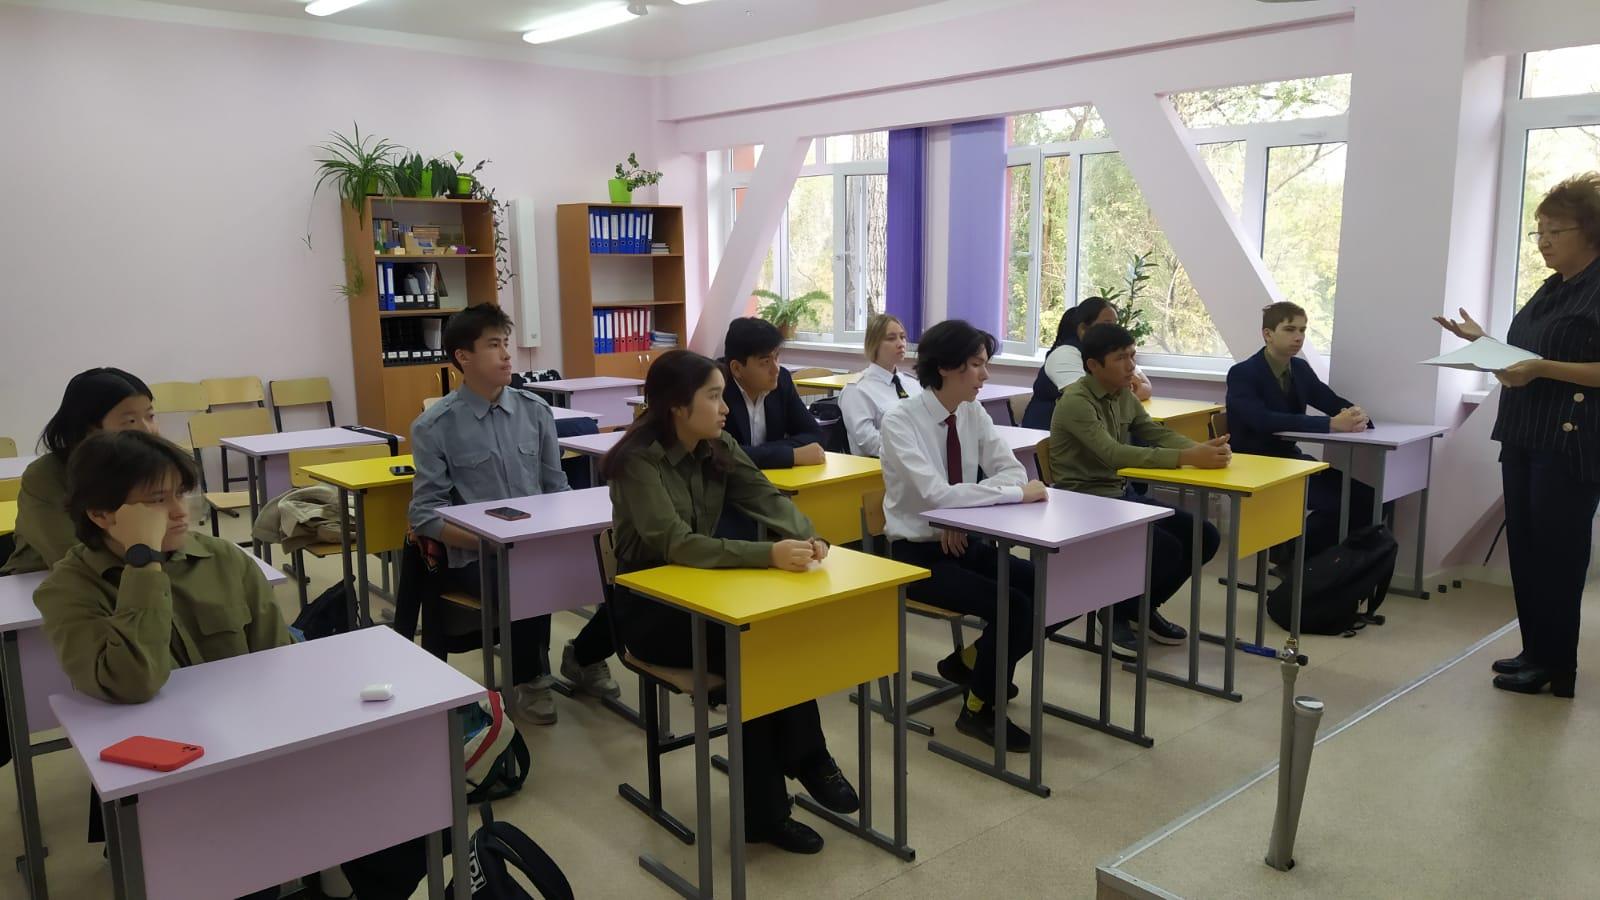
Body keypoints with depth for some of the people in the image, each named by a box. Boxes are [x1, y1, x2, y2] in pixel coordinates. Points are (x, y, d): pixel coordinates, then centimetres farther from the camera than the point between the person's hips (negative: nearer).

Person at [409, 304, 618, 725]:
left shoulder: (535, 410, 6)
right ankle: (526, 680, -3)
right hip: (474, 556, -4)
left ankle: (583, 657, 12)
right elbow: (424, 514, -7)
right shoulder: (434, 426, -5)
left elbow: (557, 488, 11)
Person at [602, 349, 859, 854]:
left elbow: (767, 499, -6)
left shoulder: (719, 448, 1)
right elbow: (676, 544, -31)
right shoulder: (639, 460, -20)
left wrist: (806, 537, -29)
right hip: (647, 605, -6)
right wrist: (769, 554, -41)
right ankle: (807, 762, -4)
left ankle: (766, 808, -14)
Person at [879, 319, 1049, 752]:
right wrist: (1018, 493, -24)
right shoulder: (900, 421, -17)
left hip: (965, 543, 7)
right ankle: (977, 709, 1)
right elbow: (936, 493, -28)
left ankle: (969, 660, 13)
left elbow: (1012, 471, -1)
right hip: (918, 554, -6)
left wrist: (963, 512, -18)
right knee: (1014, 605, -24)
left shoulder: (973, 415, 3)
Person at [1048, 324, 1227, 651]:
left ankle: (1142, 608, 16)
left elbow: (1158, 433, 5)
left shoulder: (1124, 395, 8)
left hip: (1122, 493, 9)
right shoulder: (1076, 401, -20)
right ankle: (1116, 611, 2)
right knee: (1167, 548, -25)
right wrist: (1188, 458, -37)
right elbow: (1114, 454, -31)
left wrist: (1204, 449, -16)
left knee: (1205, 536, -1)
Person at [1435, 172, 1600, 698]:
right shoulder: (1551, 291, 15)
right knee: (1524, 548, 11)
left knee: (1556, 553, -2)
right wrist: (1483, 341, 9)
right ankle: (1535, 651, 22)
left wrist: (1541, 369, -26)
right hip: (1524, 437, 8)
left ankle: (1557, 666, 8)